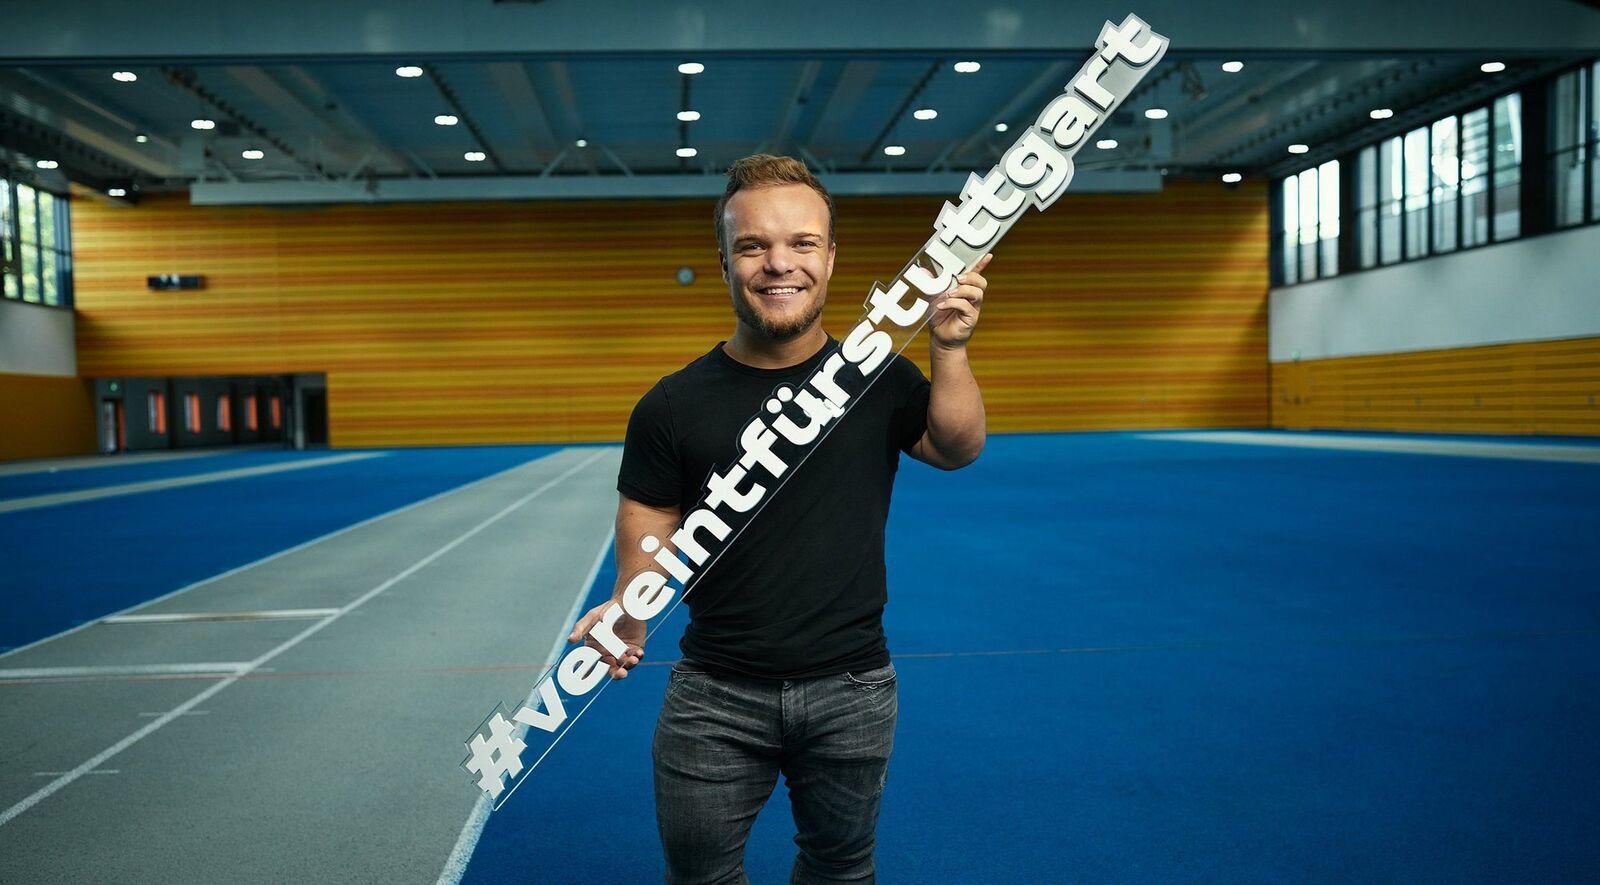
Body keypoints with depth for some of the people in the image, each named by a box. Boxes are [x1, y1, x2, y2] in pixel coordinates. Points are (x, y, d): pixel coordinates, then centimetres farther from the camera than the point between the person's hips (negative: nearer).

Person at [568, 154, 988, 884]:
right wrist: (627, 614, -23)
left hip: (851, 691, 1)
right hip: (716, 694, -1)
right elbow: (647, 531, -3)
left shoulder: (879, 377, -2)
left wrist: (948, 349, -29)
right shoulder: (673, 405, -7)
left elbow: (956, 449, -14)